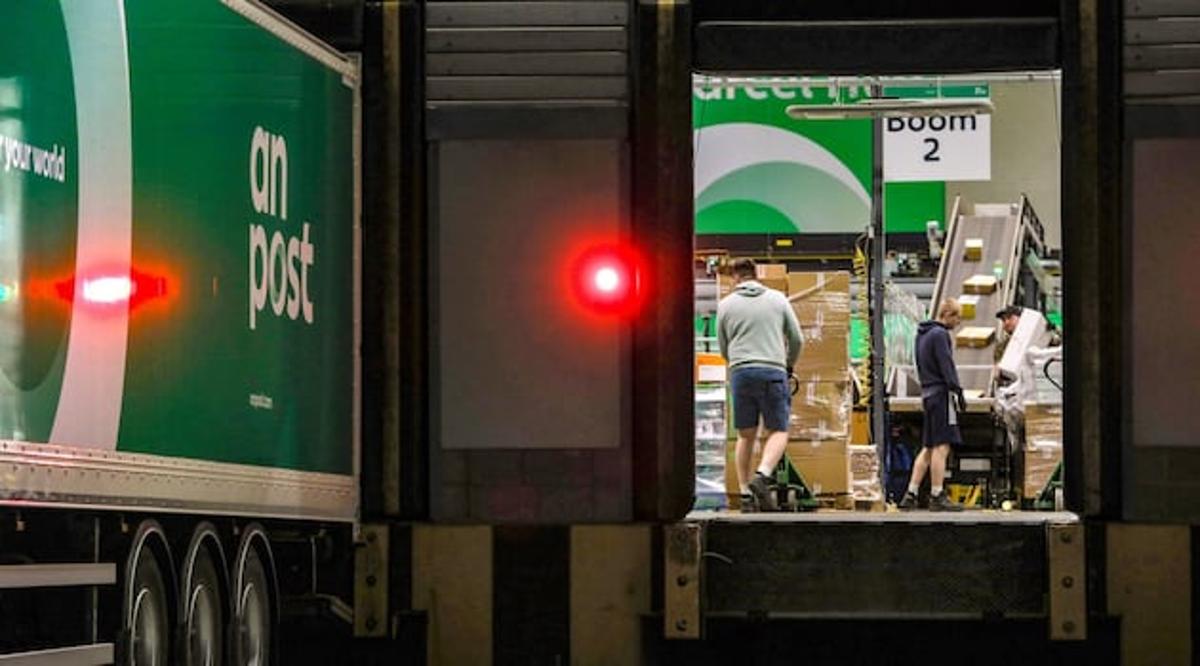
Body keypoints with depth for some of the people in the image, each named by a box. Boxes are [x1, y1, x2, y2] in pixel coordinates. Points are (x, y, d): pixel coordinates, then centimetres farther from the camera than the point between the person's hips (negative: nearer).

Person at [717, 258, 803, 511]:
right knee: (778, 432, 2)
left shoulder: (726, 304, 8)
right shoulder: (778, 299, 9)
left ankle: (745, 492, 5)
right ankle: (763, 475, -22)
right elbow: (796, 339, 11)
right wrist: (789, 365, 30)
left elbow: (723, 347, 15)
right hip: (773, 371, -1)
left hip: (740, 372, 1)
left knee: (746, 435, 9)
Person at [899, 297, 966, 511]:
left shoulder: (922, 334, 18)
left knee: (928, 448, 11)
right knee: (941, 447, -9)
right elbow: (946, 366, -16)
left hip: (929, 395, 10)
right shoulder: (939, 334, -11)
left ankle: (911, 495, 8)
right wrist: (958, 391, -14)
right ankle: (937, 497, -10)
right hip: (941, 393, -10)